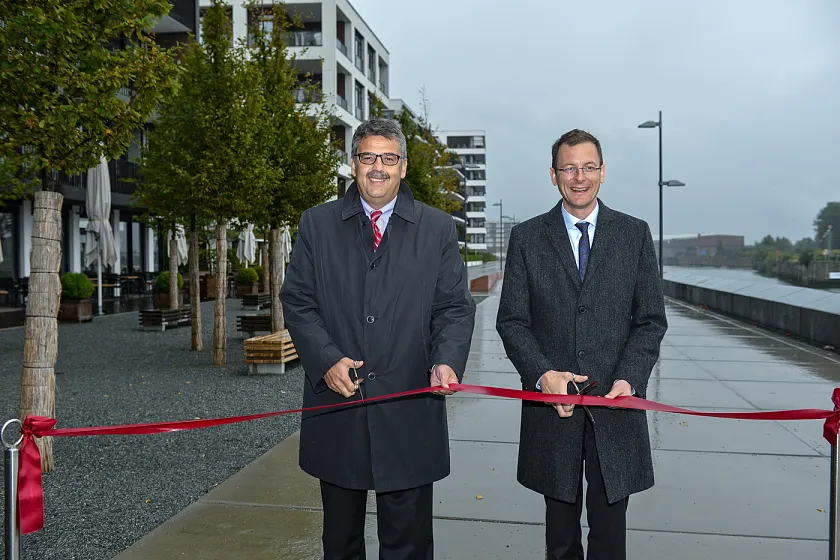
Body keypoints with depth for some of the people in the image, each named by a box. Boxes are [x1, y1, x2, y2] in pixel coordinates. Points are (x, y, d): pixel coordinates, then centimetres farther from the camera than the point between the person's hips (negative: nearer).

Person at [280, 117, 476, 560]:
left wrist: (447, 361, -17)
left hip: (409, 412, -1)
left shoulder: (438, 229, 4)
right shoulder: (317, 224, 5)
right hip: (335, 407, 1)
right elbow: (297, 302, 2)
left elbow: (454, 307, 1)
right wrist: (325, 360, -13)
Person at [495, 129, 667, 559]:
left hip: (615, 404, 0)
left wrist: (629, 380, -12)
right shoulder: (527, 237, 4)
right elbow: (511, 320, 1)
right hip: (552, 403, 0)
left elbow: (651, 320, 3)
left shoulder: (635, 234, 5)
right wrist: (543, 374, -14)